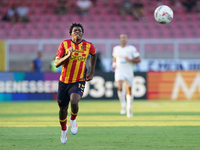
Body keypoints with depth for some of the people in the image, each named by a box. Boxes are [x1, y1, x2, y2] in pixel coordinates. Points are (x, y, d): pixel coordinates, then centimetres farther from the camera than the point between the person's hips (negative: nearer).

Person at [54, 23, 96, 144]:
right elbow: (56, 63, -8)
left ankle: (73, 120, 4)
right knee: (63, 109, 10)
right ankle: (64, 129, 41)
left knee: (74, 101, -29)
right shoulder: (65, 44, -6)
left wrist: (92, 73, 19)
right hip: (64, 81, 1)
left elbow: (93, 55, 22)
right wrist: (68, 55, -25)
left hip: (79, 81, -1)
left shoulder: (88, 46, -2)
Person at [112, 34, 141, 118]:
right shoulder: (116, 49, 8)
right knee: (120, 87, -23)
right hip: (119, 71, 1)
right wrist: (114, 64, 7)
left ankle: (129, 109, 22)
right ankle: (123, 106, -8)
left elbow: (138, 60, -1)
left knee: (129, 91, 7)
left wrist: (130, 60, -17)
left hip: (129, 72, -1)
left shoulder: (131, 49, -2)